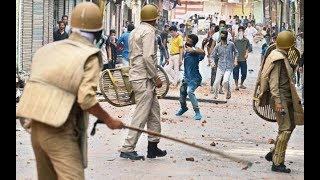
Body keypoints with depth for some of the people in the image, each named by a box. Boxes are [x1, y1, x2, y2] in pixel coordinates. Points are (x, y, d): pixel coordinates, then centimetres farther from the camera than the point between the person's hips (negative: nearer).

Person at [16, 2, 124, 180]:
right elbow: (86, 98, -17)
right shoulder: (89, 56, -7)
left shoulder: (48, 49, 12)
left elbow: (33, 87, 12)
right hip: (59, 132, -7)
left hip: (36, 126, 7)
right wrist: (109, 120, -5)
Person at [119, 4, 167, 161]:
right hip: (144, 78, -10)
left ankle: (153, 147, 19)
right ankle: (127, 149, -5)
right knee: (141, 115, -7)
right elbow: (148, 57, -21)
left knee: (154, 111, 15)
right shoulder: (149, 31, -13)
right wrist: (156, 78, -13)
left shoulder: (136, 31, 17)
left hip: (137, 76, 10)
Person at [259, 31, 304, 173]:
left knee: (290, 125, 15)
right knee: (285, 129, -9)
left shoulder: (282, 57, 15)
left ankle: (273, 154, 22)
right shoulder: (278, 58, -16)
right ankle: (277, 163, -5)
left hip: (286, 97, 10)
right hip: (281, 97, -10)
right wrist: (277, 101, -25)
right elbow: (273, 81, -21)